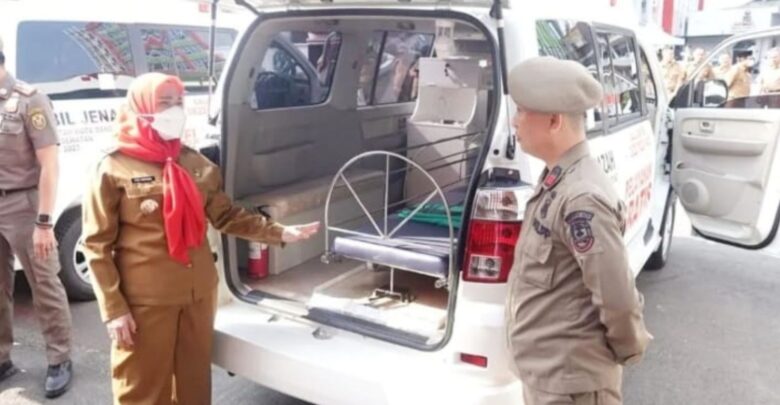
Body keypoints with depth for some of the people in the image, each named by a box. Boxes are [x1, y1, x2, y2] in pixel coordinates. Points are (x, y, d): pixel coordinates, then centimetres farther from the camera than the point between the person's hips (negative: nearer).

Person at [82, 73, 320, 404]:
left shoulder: (196, 163, 5)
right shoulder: (115, 170, -9)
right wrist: (114, 309, -11)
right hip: (146, 302, -4)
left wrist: (279, 233, 1)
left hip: (199, 294, 5)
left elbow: (226, 216, 10)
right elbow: (97, 245, -8)